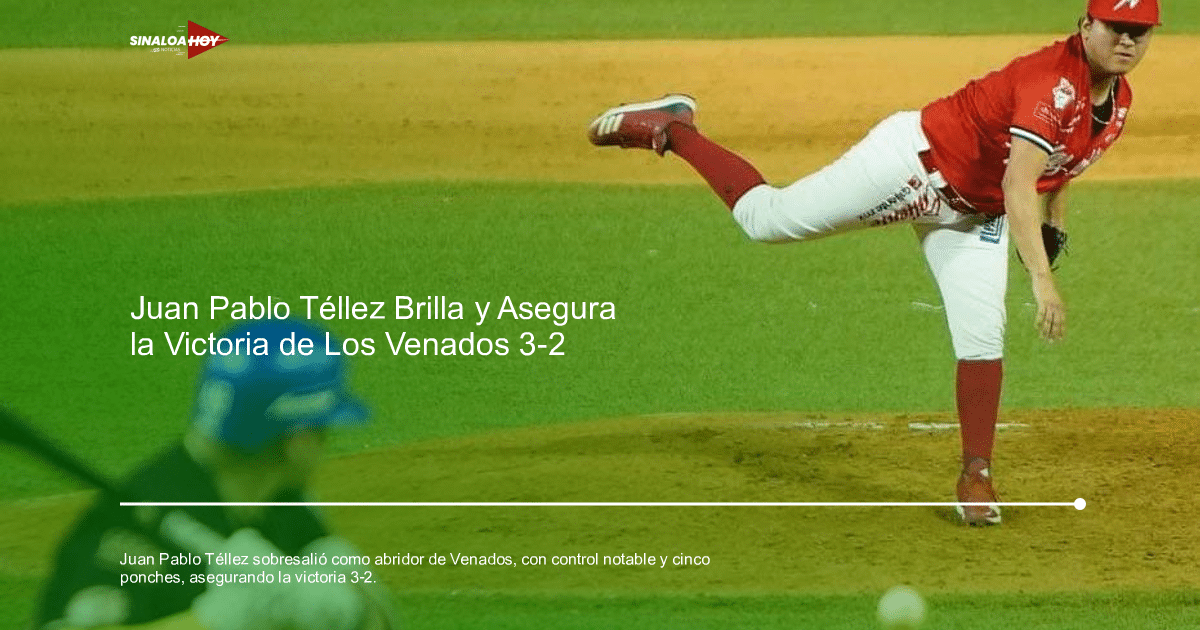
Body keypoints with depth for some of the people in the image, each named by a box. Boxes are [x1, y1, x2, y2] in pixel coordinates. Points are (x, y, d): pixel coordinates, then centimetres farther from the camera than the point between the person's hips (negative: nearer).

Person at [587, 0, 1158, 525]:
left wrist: (1054, 225, 12)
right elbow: (1018, 187, -41)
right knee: (765, 218, -1)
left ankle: (976, 477, 2)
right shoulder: (1055, 81, -30)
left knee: (982, 336, -6)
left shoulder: (1119, 100, -1)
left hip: (974, 216, 8)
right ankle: (669, 129, 17)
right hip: (915, 164, -8)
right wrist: (1041, 278, -49)